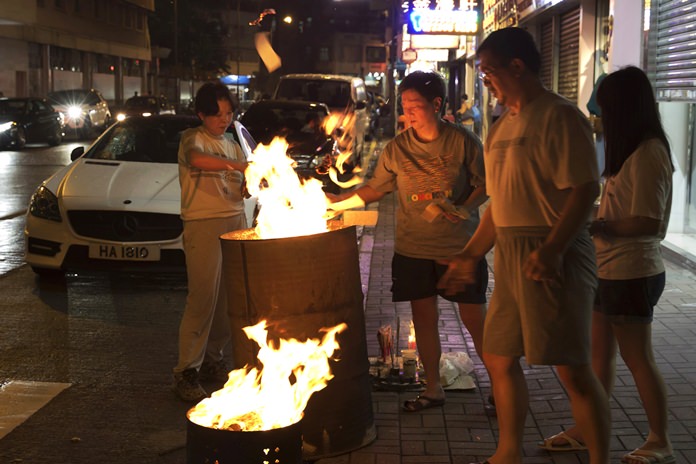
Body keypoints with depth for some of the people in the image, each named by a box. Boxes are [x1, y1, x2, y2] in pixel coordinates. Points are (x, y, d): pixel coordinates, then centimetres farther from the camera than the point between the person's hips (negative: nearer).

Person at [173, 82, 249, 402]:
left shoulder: (232, 145, 20)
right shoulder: (193, 138, -1)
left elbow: (242, 191, 17)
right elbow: (196, 159, -26)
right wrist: (238, 165, -36)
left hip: (236, 222, 6)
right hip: (204, 223, -6)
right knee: (203, 298, -10)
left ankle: (213, 361, 16)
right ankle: (186, 372, -4)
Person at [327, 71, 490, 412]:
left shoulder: (463, 141, -5)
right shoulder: (397, 148, 1)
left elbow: (485, 185, 1)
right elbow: (375, 188, 10)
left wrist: (466, 208, -17)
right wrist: (338, 202, -1)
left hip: (460, 247, -3)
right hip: (413, 248, 3)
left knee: (475, 318, 0)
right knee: (424, 318, 8)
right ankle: (432, 389, 23)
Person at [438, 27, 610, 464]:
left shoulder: (559, 116, -10)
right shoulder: (503, 126, 15)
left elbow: (585, 188, -18)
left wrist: (550, 249, -27)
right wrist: (471, 255, 19)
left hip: (552, 258, -9)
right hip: (510, 257, 9)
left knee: (573, 369, -3)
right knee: (499, 359, 15)